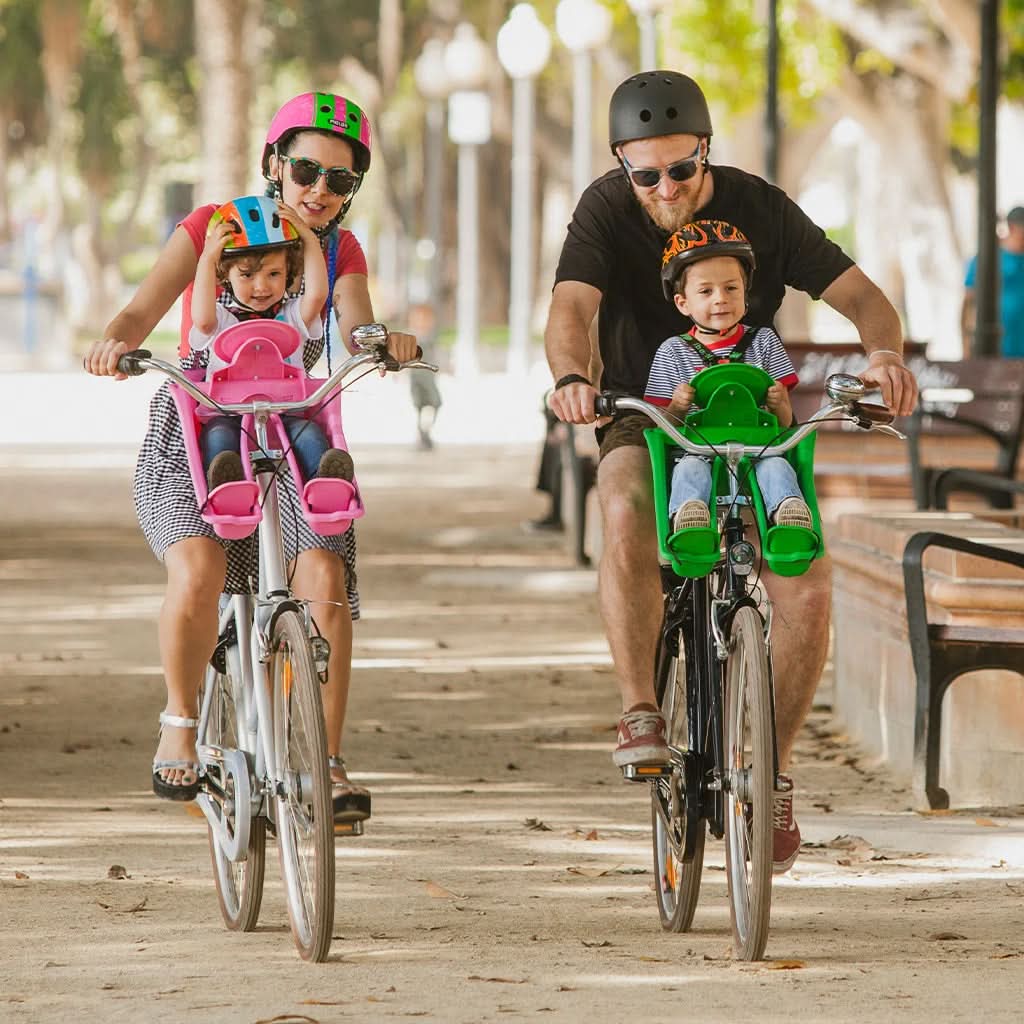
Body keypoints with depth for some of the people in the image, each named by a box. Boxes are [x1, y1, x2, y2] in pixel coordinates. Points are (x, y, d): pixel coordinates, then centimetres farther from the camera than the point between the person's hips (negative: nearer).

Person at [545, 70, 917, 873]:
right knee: (628, 519, -37)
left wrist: (885, 352, -36)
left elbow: (860, 295, -12)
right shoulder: (607, 210, -12)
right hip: (644, 420, -1)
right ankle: (640, 712, -24)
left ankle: (773, 771, 2)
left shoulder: (760, 209, -10)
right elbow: (572, 305, -28)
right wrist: (571, 377, -51)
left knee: (808, 585, -18)